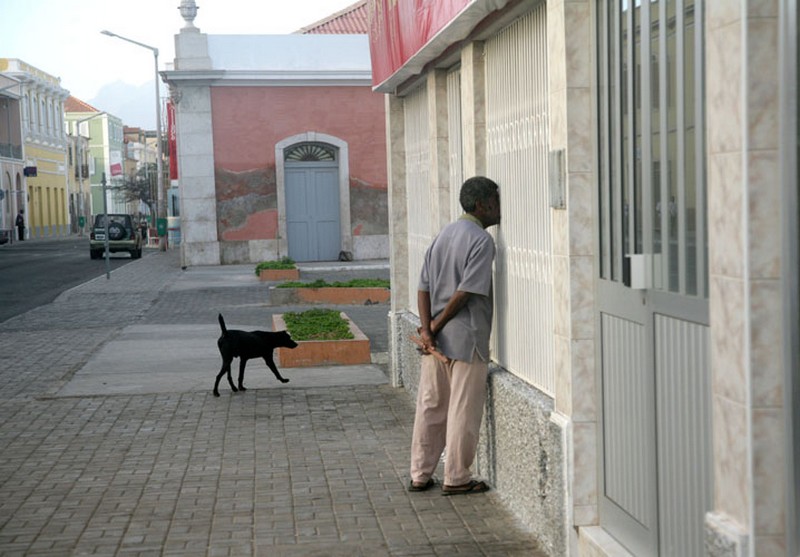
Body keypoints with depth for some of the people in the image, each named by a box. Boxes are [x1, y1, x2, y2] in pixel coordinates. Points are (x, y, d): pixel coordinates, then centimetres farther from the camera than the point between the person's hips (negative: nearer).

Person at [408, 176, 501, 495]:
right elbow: (466, 292, -18)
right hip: (466, 338, -7)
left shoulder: (443, 235, 13)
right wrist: (434, 327, -8)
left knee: (430, 408, 12)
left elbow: (424, 287, 5)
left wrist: (426, 329, -4)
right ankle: (456, 479, 10)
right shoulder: (481, 240, -11)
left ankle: (420, 476, 18)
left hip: (437, 340, 8)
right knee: (464, 411, 2)